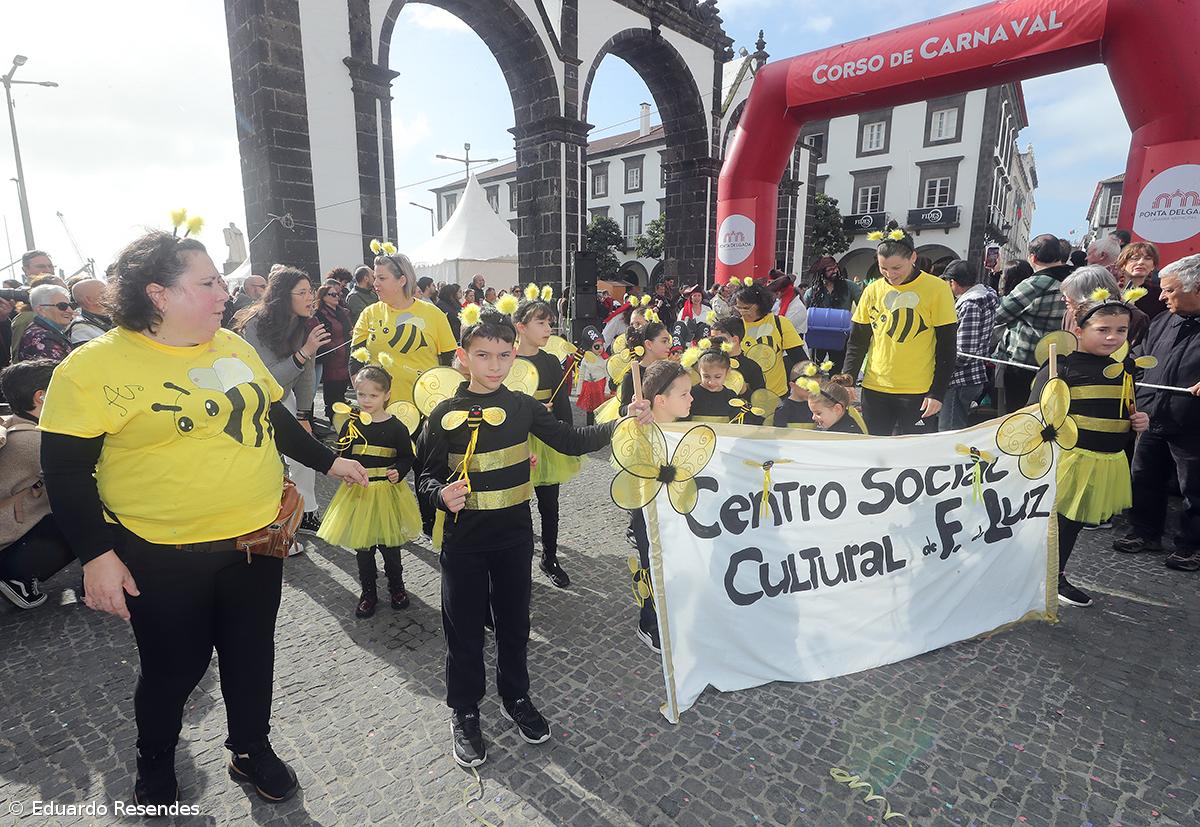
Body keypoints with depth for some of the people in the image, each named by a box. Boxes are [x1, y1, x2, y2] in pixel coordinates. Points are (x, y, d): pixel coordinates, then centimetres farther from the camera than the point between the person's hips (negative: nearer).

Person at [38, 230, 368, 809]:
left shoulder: (232, 346, 4)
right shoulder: (92, 367, -13)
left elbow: (274, 418, 14)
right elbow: (66, 471, -11)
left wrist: (327, 462, 15)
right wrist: (97, 554, -13)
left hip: (255, 540, 5)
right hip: (164, 558, -4)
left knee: (251, 653, 17)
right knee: (173, 669, 14)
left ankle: (252, 750, 41)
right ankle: (154, 770, 43)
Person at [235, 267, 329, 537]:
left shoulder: (305, 326, -10)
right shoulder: (256, 325, -27)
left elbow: (307, 374, -2)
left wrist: (303, 414, -4)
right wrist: (304, 352, -44)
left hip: (283, 398, 6)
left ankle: (307, 514, 18)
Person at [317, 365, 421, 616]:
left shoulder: (396, 427, -8)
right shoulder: (351, 424, -1)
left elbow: (407, 457, 0)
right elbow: (341, 455, 7)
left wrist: (398, 472, -18)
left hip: (388, 492, -2)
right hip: (358, 492, 2)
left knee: (389, 544, 11)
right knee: (362, 547, 11)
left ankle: (396, 586, 32)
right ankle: (368, 592, 28)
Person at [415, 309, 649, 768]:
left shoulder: (522, 407, -3)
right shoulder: (445, 415, -7)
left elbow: (570, 441, -3)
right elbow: (426, 475, -3)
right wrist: (441, 495, -24)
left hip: (514, 532, 2)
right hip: (464, 537, -1)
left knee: (514, 619, 16)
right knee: (464, 626, 10)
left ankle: (516, 698, 38)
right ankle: (464, 712, 31)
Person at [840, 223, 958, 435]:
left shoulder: (938, 289, -4)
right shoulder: (872, 290, 5)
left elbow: (947, 347, -3)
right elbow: (858, 341, 10)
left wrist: (937, 393, -8)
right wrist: (849, 374, -5)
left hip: (919, 393, -3)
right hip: (874, 390, 3)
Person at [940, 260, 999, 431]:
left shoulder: (970, 304, -20)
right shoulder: (986, 294, 11)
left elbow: (964, 353, -23)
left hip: (960, 381, -10)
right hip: (976, 375, 10)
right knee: (960, 431, 20)